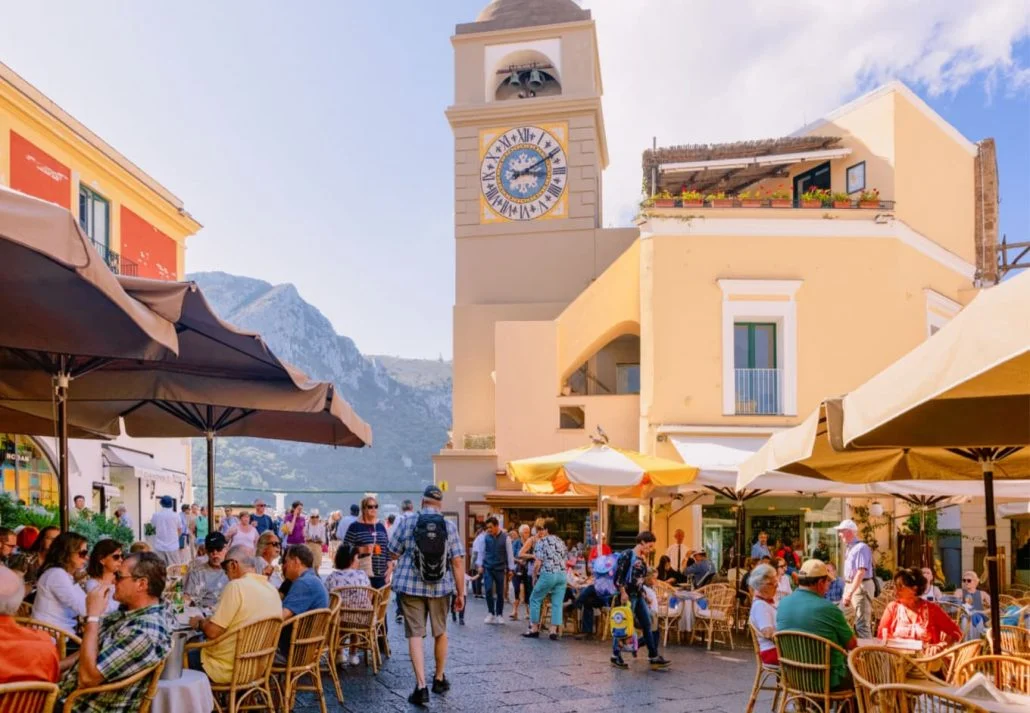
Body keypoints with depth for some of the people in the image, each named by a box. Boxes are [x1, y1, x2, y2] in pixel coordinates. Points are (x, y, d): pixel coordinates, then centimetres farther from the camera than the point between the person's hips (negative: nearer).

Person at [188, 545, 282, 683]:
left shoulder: (237, 586, -19)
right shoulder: (273, 590, 3)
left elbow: (213, 632, -19)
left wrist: (200, 622, 1)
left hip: (228, 669, -8)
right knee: (195, 652, 24)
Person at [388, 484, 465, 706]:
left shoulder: (406, 522, -3)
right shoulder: (450, 527, -2)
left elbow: (393, 554, 5)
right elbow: (457, 562, -5)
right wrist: (460, 593, 1)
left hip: (410, 586, -1)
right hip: (440, 587, 1)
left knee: (415, 634, 2)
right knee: (440, 632, 19)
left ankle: (421, 686, -5)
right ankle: (439, 679, 31)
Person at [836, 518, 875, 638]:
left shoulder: (861, 548, -17)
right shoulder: (849, 548, 11)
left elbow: (861, 573, -25)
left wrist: (849, 593, -28)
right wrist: (846, 592, 17)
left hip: (861, 587, -10)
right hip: (850, 585, 10)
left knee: (862, 624, -7)